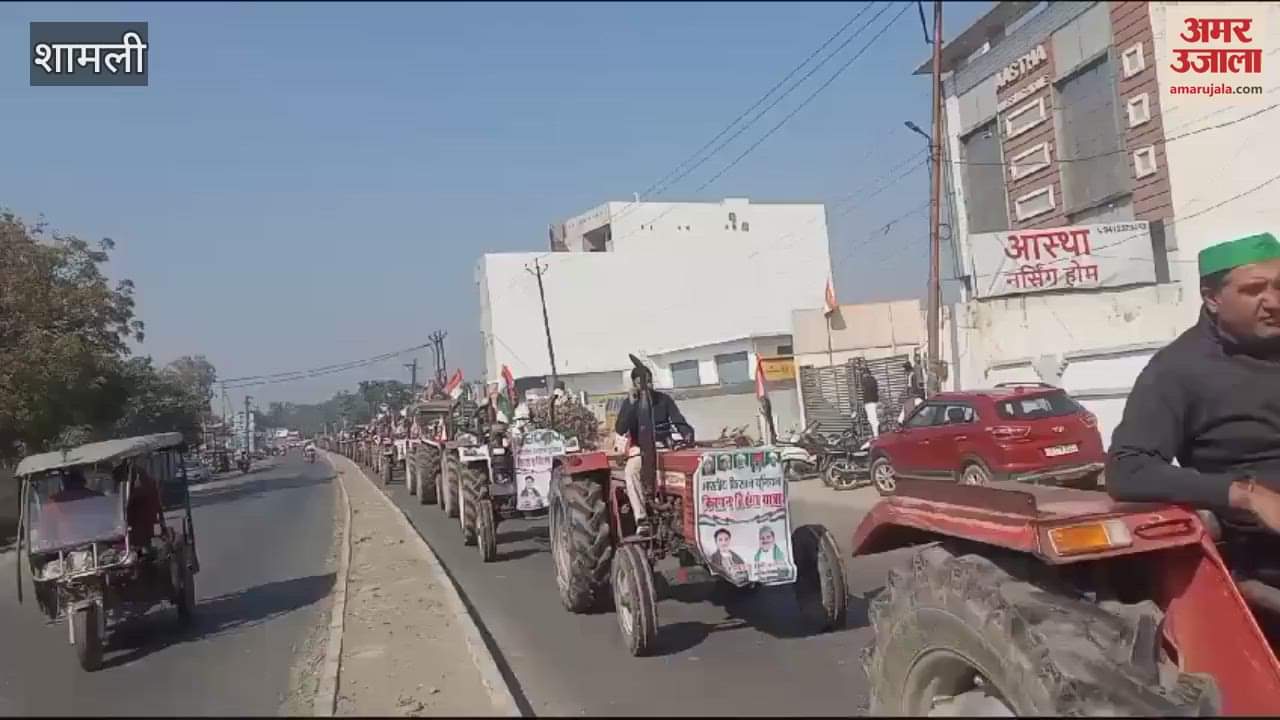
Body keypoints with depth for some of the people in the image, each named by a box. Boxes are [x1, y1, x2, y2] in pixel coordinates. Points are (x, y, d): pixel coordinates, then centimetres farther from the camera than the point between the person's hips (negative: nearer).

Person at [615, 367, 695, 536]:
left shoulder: (664, 399, 5)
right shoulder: (629, 403, 4)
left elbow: (679, 422, -1)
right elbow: (620, 430, -10)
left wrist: (688, 434, -23)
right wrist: (631, 404, -18)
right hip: (640, 449, 0)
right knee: (631, 470, -33)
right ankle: (641, 519, -34)